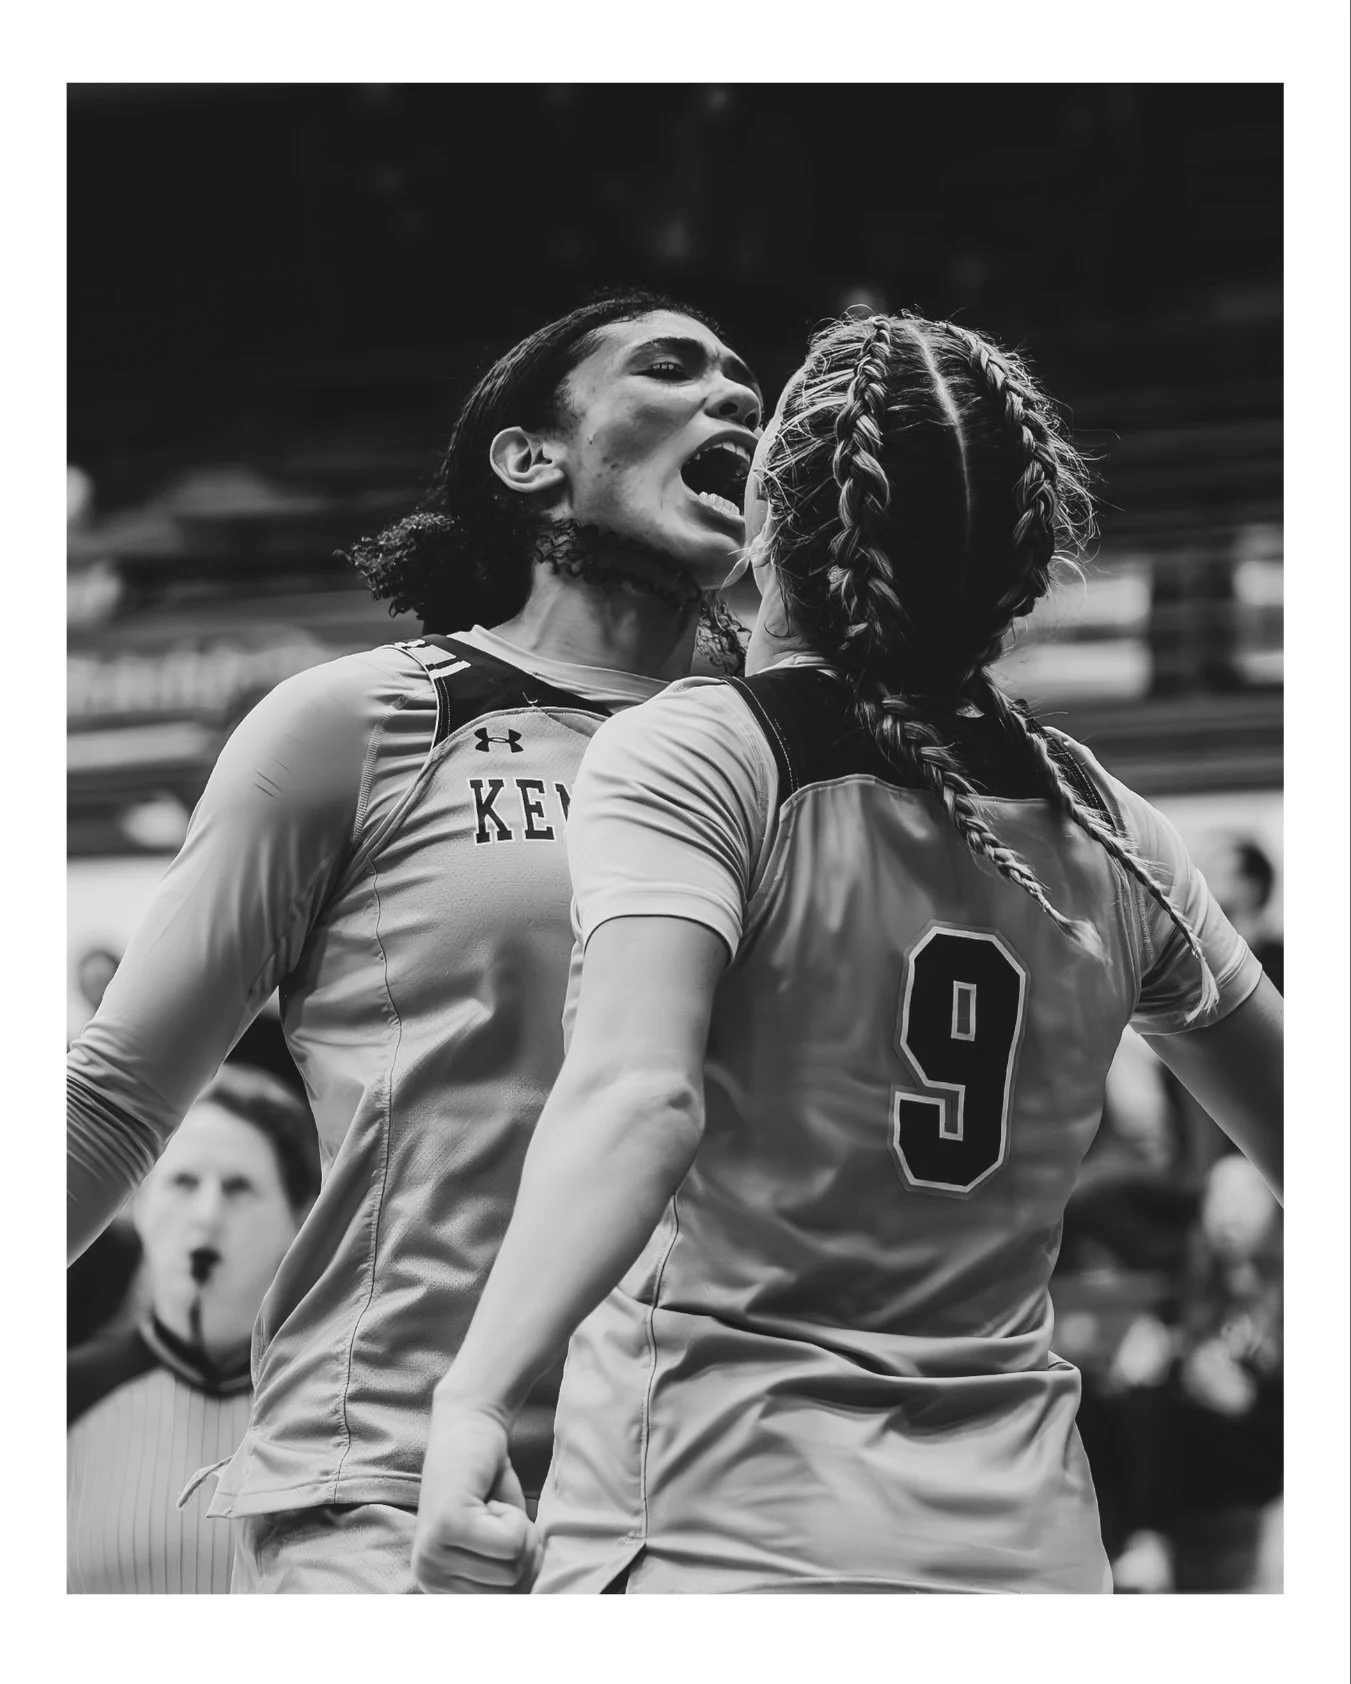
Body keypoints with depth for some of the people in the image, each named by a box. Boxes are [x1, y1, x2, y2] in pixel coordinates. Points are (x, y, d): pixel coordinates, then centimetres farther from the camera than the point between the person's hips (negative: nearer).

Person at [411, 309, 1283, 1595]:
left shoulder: (687, 757, -7)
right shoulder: (1105, 831, 9)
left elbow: (637, 1097, -24)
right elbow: (1291, 1132, 20)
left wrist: (472, 1396, -33)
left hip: (718, 1535, -5)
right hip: (1025, 1547, 5)